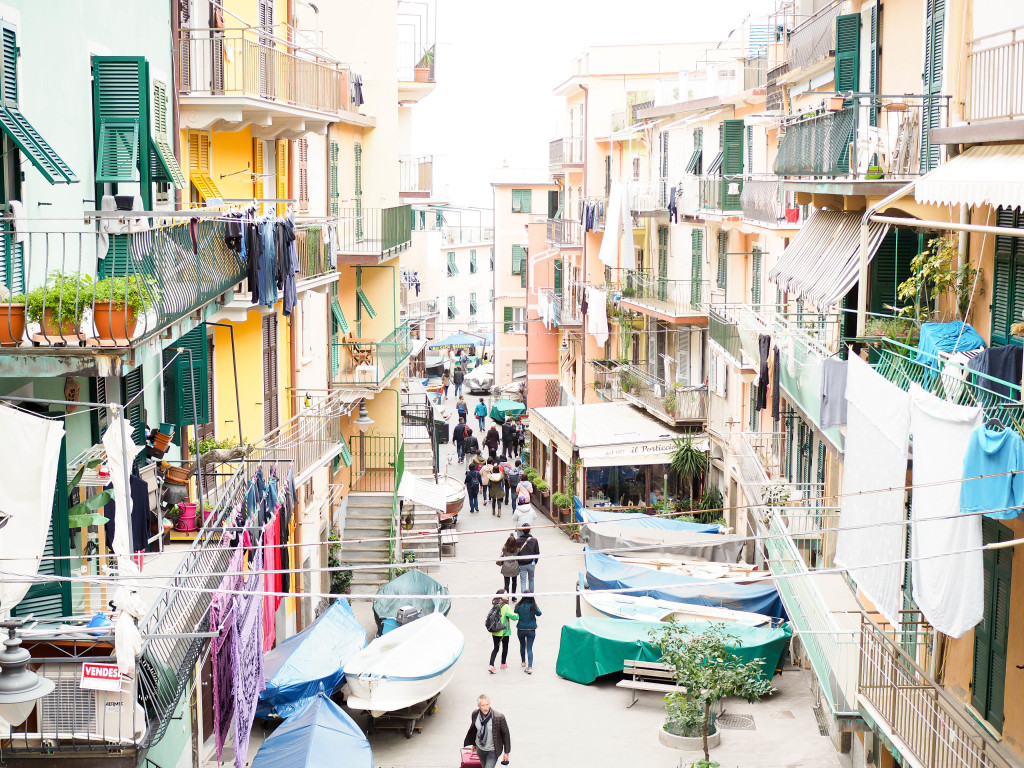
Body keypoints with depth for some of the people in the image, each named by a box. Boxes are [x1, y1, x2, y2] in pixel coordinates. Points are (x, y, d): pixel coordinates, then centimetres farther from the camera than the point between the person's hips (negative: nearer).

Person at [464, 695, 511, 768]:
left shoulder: (499, 717, -27)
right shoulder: (475, 714, -15)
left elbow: (505, 734, -14)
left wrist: (506, 752, -7)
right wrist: (474, 744, 17)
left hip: (493, 751, -4)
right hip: (480, 748, 4)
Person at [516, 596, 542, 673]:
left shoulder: (519, 606, -12)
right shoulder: (533, 606, -14)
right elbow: (539, 614, 3)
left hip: (520, 630, 1)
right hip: (531, 630, -1)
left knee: (522, 645, 25)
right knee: (529, 648, 1)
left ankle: (523, 661, 43)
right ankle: (530, 667, -12)